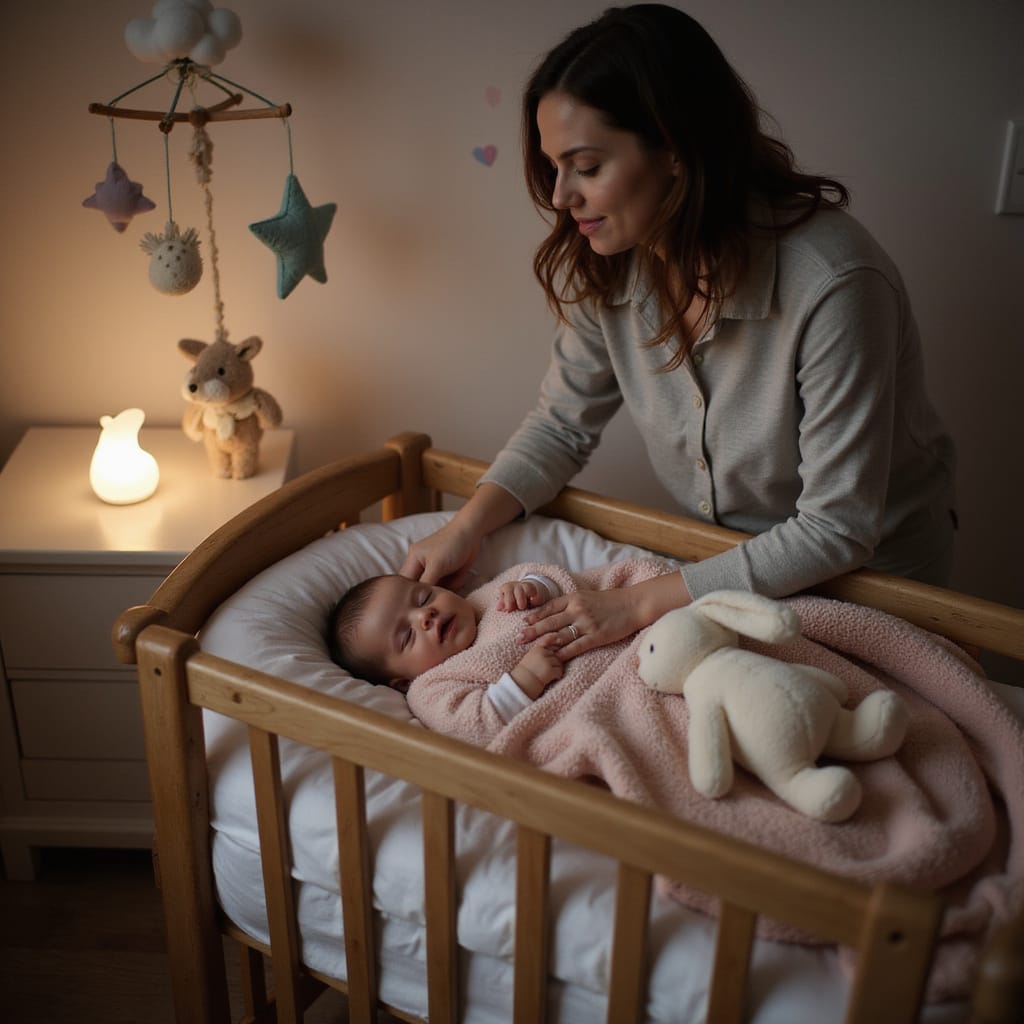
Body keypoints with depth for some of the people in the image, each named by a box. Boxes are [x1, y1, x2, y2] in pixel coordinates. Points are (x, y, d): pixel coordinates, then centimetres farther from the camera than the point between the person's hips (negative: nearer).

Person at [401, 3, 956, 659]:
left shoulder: (833, 284, -35)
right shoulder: (607, 271, -16)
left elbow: (836, 528, -30)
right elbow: (564, 422, -1)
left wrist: (641, 603, -32)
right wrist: (468, 527, -18)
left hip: (867, 570, -4)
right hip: (721, 557, 4)